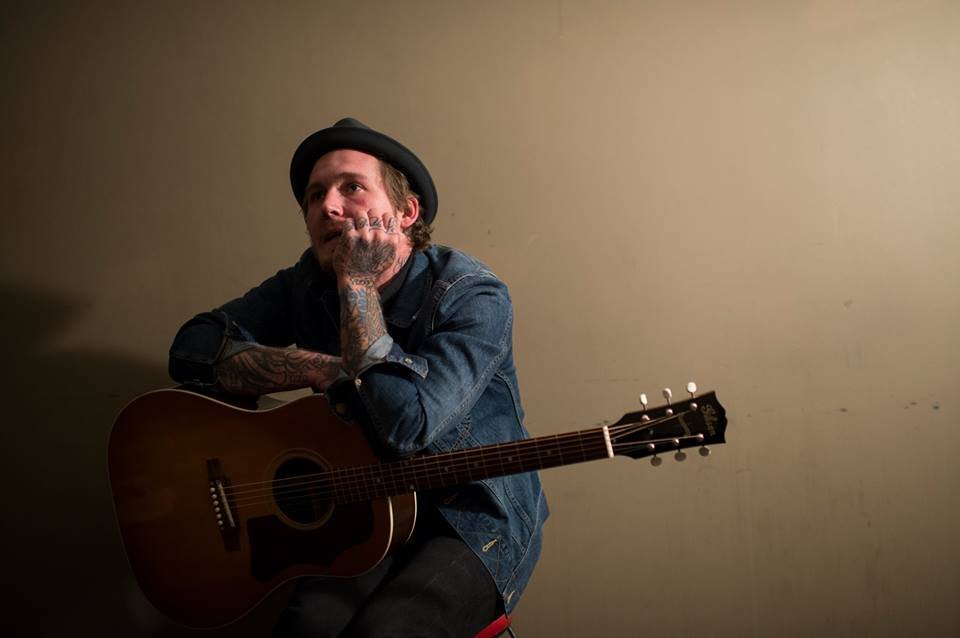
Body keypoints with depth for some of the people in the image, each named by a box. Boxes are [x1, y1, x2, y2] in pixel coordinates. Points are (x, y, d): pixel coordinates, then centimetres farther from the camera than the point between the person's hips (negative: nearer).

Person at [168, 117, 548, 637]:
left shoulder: (471, 297, -17)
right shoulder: (307, 284, 0)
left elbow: (405, 425, -30)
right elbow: (193, 350, -9)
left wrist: (357, 287, -23)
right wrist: (327, 369, -21)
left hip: (478, 519, -3)